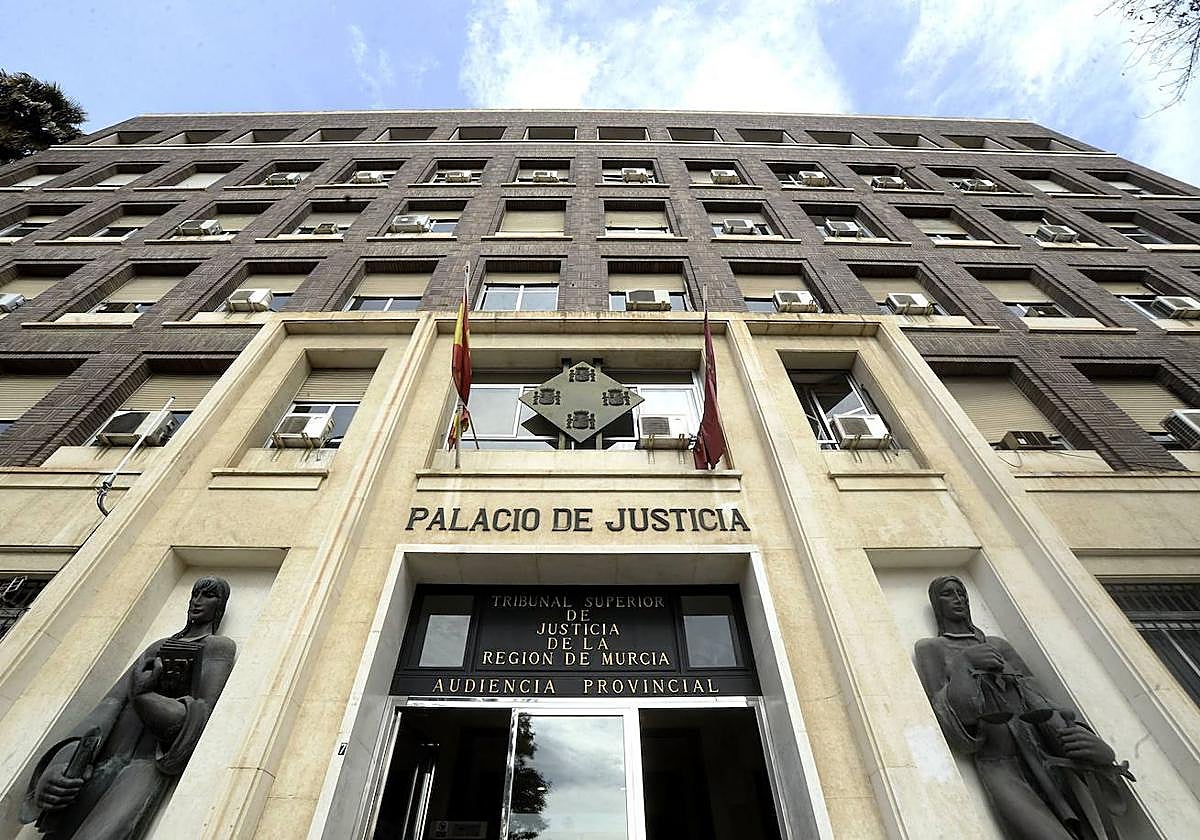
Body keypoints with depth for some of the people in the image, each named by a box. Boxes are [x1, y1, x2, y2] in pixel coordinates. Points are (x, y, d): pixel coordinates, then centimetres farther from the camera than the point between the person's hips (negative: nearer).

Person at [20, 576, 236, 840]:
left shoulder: (220, 645, 8)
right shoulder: (159, 647, 25)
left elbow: (201, 716, -4)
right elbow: (113, 699, 9)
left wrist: (143, 694, -4)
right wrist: (61, 760, -6)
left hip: (149, 760, -5)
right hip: (103, 758, 5)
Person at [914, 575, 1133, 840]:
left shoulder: (999, 644, 22)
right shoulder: (930, 648, 10)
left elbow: (1039, 700, 11)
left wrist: (1092, 742, -9)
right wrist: (963, 663, -13)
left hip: (1048, 756, 4)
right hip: (1000, 763, -4)